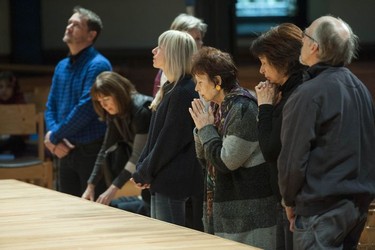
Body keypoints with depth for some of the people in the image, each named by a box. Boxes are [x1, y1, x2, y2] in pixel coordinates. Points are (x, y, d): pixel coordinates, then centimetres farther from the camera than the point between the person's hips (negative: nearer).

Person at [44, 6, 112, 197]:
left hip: (91, 151, -8)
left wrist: (54, 137, -11)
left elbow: (85, 109, -21)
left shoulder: (98, 65, -13)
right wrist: (55, 140, -7)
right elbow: (51, 106, 12)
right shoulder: (62, 66, 12)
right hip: (64, 151, 8)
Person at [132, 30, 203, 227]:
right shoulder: (169, 89, 15)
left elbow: (170, 140, -17)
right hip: (161, 181, 10)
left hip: (173, 181, -10)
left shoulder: (183, 93, -16)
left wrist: (144, 172, -10)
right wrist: (142, 167, 6)